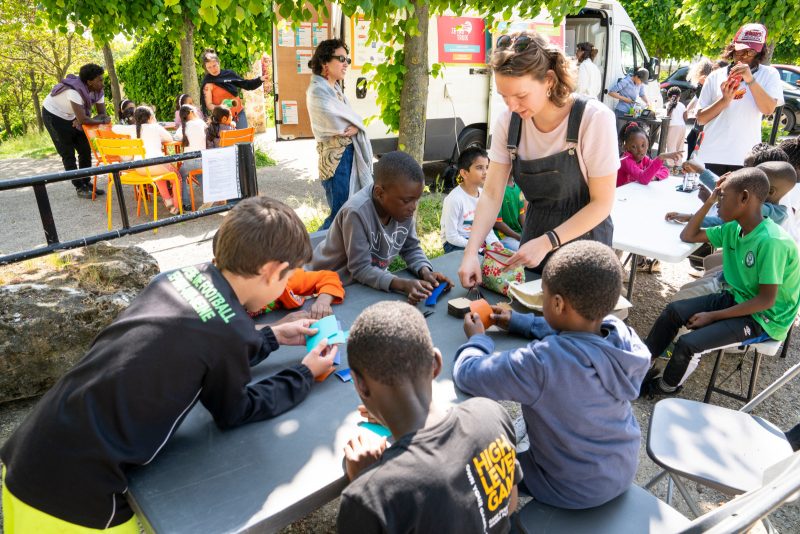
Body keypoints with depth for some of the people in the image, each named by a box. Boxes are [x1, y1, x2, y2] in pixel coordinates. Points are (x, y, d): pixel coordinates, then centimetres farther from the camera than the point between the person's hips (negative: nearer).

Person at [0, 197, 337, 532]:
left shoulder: (181, 276, -1)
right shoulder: (229, 328, -21)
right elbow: (235, 413, -1)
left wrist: (272, 336, 22)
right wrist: (306, 374, 8)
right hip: (75, 491, -7)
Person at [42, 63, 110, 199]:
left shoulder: (97, 91, -13)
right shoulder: (74, 91, -36)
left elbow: (102, 114, -11)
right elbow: (83, 119, -41)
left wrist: (82, 120, -24)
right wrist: (102, 121, -26)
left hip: (71, 117, 7)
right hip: (53, 116, -7)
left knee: (85, 150, 3)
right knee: (68, 154, -5)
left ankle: (87, 183, 13)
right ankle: (80, 188, 1)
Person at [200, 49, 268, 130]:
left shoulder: (229, 74, 4)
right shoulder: (207, 84, -6)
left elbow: (246, 85, 11)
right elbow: (209, 105, -9)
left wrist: (260, 79, -2)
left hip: (239, 113, 4)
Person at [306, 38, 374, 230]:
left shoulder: (335, 87, 15)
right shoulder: (318, 91, -14)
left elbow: (350, 119, 12)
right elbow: (336, 123, -20)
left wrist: (355, 128, -8)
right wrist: (356, 126, -3)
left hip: (348, 154, 9)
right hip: (335, 157, -9)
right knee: (340, 214, -5)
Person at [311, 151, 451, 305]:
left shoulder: (403, 207, -13)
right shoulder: (357, 212, -31)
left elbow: (411, 248, -1)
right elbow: (360, 269, -27)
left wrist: (425, 271, -21)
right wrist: (403, 284, -38)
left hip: (373, 277, 5)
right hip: (335, 282, -5)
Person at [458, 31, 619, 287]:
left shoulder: (595, 119, -21)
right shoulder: (508, 121, -11)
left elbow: (602, 202, -17)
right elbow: (491, 195, -9)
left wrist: (547, 242, -26)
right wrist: (471, 251, -21)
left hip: (584, 238, -3)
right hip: (534, 233, 4)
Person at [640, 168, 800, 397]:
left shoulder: (771, 242, -27)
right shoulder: (732, 228, -2)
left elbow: (766, 300, -24)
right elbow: (688, 236, 8)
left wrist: (713, 316, -20)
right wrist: (709, 201, -3)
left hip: (763, 318, -8)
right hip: (735, 299, 8)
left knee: (688, 344, -20)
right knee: (673, 311, -5)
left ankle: (666, 386, 8)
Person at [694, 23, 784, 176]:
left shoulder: (769, 74, 7)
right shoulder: (716, 76, 8)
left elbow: (769, 109, -9)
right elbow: (700, 119, 4)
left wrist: (750, 79, -17)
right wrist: (725, 100, -12)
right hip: (710, 156, 1)